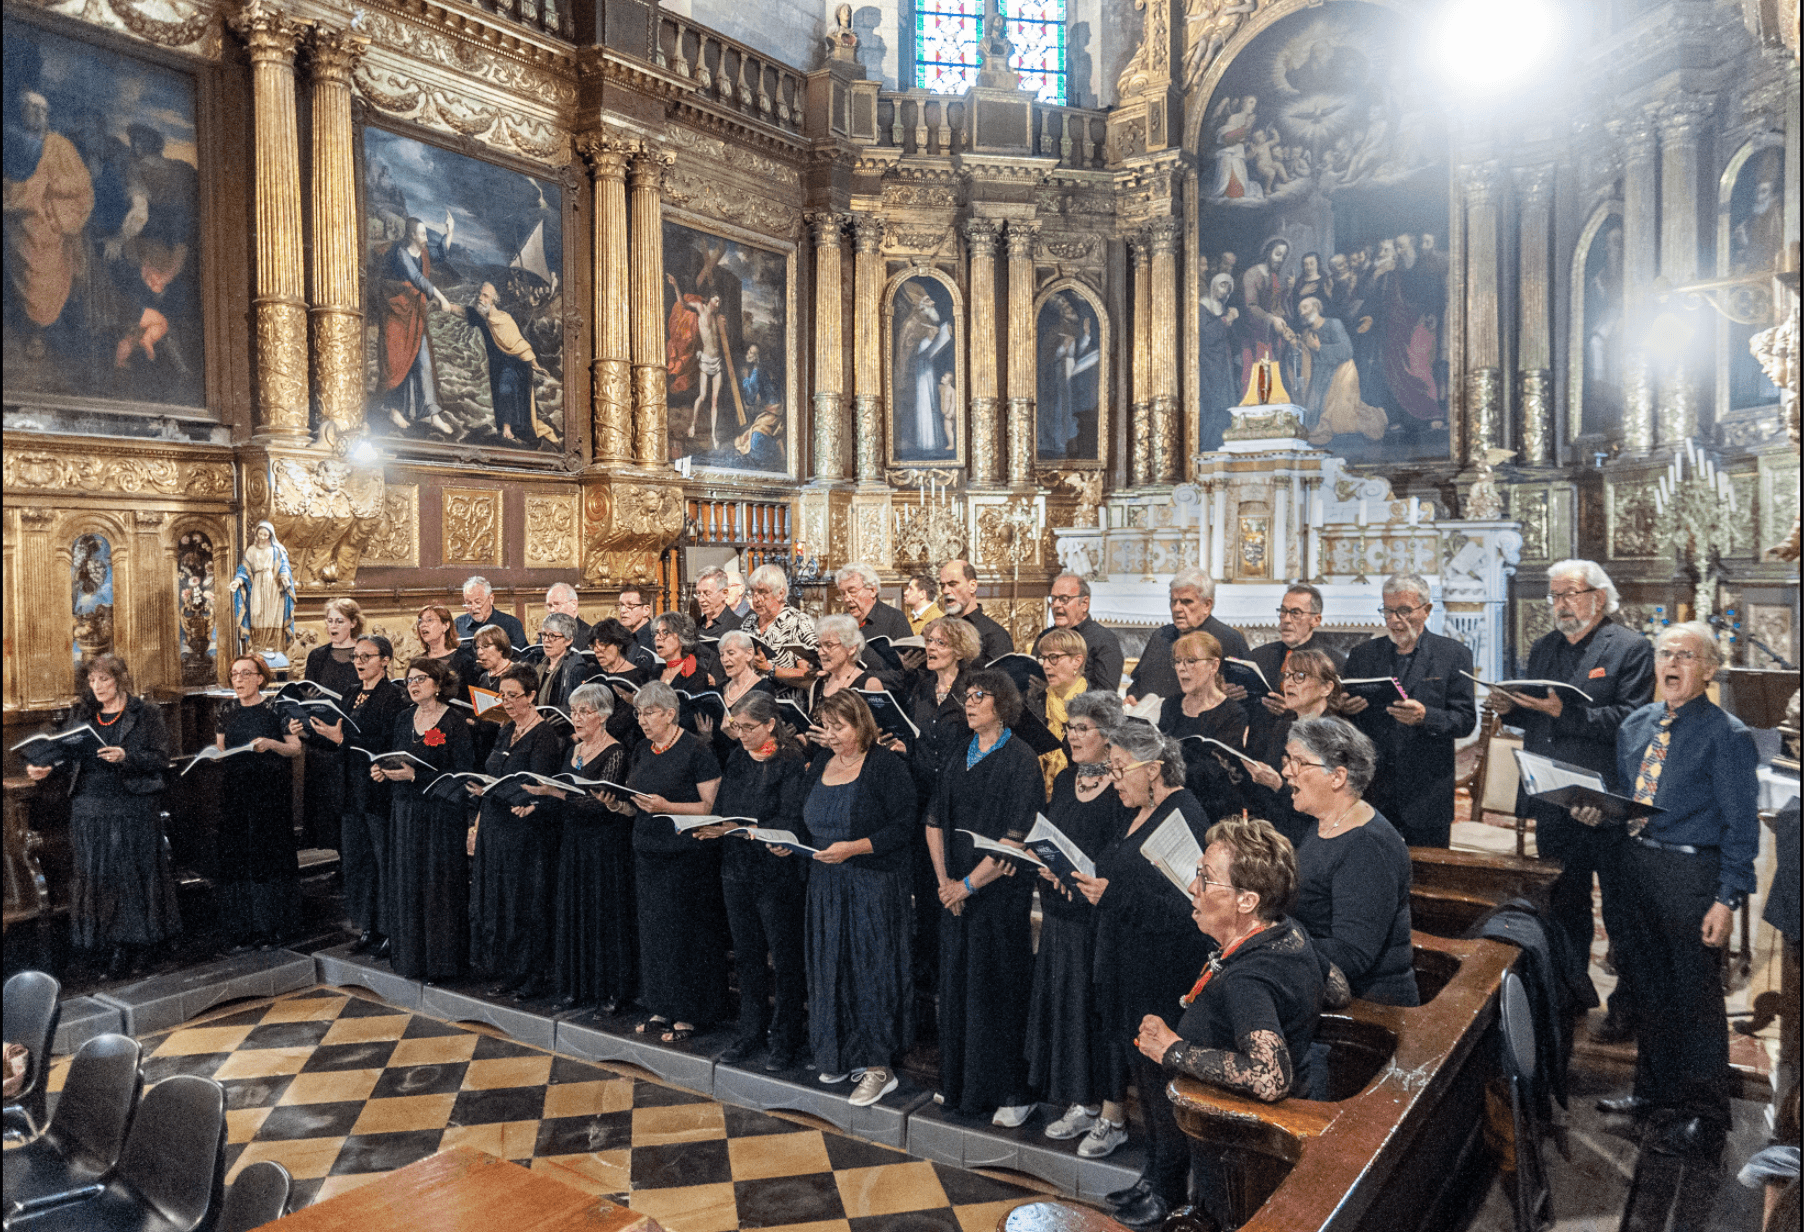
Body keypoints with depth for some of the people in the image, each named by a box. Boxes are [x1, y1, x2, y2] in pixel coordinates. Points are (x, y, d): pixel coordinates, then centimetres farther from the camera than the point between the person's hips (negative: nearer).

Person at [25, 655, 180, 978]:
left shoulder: (146, 714, -1)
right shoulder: (81, 715, 12)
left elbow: (160, 759, -7)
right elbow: (67, 756, 12)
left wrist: (125, 757, -22)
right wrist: (43, 769, -8)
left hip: (135, 809, -4)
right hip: (91, 810, 4)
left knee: (135, 873, 0)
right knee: (99, 876, 3)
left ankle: (138, 943, 10)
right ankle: (118, 947, 12)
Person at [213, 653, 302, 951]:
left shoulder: (275, 709, -1)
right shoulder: (224, 711, 11)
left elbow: (296, 748, -3)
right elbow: (220, 748, 16)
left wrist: (271, 744, -20)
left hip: (270, 792, -4)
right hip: (234, 792, 4)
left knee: (268, 855, -3)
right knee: (235, 857, 2)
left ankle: (269, 928, 6)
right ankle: (243, 930, 10)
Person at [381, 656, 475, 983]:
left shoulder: (454, 722, -10)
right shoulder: (403, 719, 11)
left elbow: (461, 773, -15)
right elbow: (393, 759, 20)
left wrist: (415, 776, -20)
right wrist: (381, 771, -2)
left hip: (439, 815, -6)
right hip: (404, 812, 6)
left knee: (436, 886, -2)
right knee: (406, 884, 9)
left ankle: (440, 961, 9)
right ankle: (410, 956, 22)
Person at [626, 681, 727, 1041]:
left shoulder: (696, 751, -11)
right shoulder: (642, 752, 12)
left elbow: (711, 805, -14)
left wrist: (666, 807, -22)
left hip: (686, 854, -7)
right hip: (648, 851, 7)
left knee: (685, 931, -1)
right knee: (654, 930, 11)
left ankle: (688, 1014, 10)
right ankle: (662, 1008, 23)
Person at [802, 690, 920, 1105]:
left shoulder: (886, 766, -10)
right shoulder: (820, 765, 11)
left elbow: (903, 826, -15)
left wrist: (853, 848, -22)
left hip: (875, 886, -6)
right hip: (827, 884, 6)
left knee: (871, 968, -4)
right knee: (831, 967, 9)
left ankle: (879, 1066, 5)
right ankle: (840, 1054, 24)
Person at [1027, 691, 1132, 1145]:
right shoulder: (1064, 780, 11)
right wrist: (1045, 865, -5)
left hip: (1099, 916, -7)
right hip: (1060, 911, 7)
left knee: (1094, 1002, 0)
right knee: (1061, 1000, 11)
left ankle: (1099, 1103, 14)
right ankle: (1078, 1101, 25)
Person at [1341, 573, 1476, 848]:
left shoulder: (1454, 655, 2)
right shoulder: (1362, 655, 9)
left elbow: (1466, 721, -3)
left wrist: (1426, 717, -21)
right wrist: (1344, 709, -12)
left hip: (1427, 794, -2)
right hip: (1370, 793, 2)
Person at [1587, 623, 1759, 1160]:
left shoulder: (1727, 734, -11)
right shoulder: (1636, 726, 9)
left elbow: (1741, 824, -12)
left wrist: (1727, 899, -16)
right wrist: (1597, 811, -2)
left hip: (1692, 872, -6)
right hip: (1636, 862, 7)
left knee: (1696, 995, 4)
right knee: (1649, 985, 18)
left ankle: (1701, 1118, 19)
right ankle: (1654, 1090, 35)